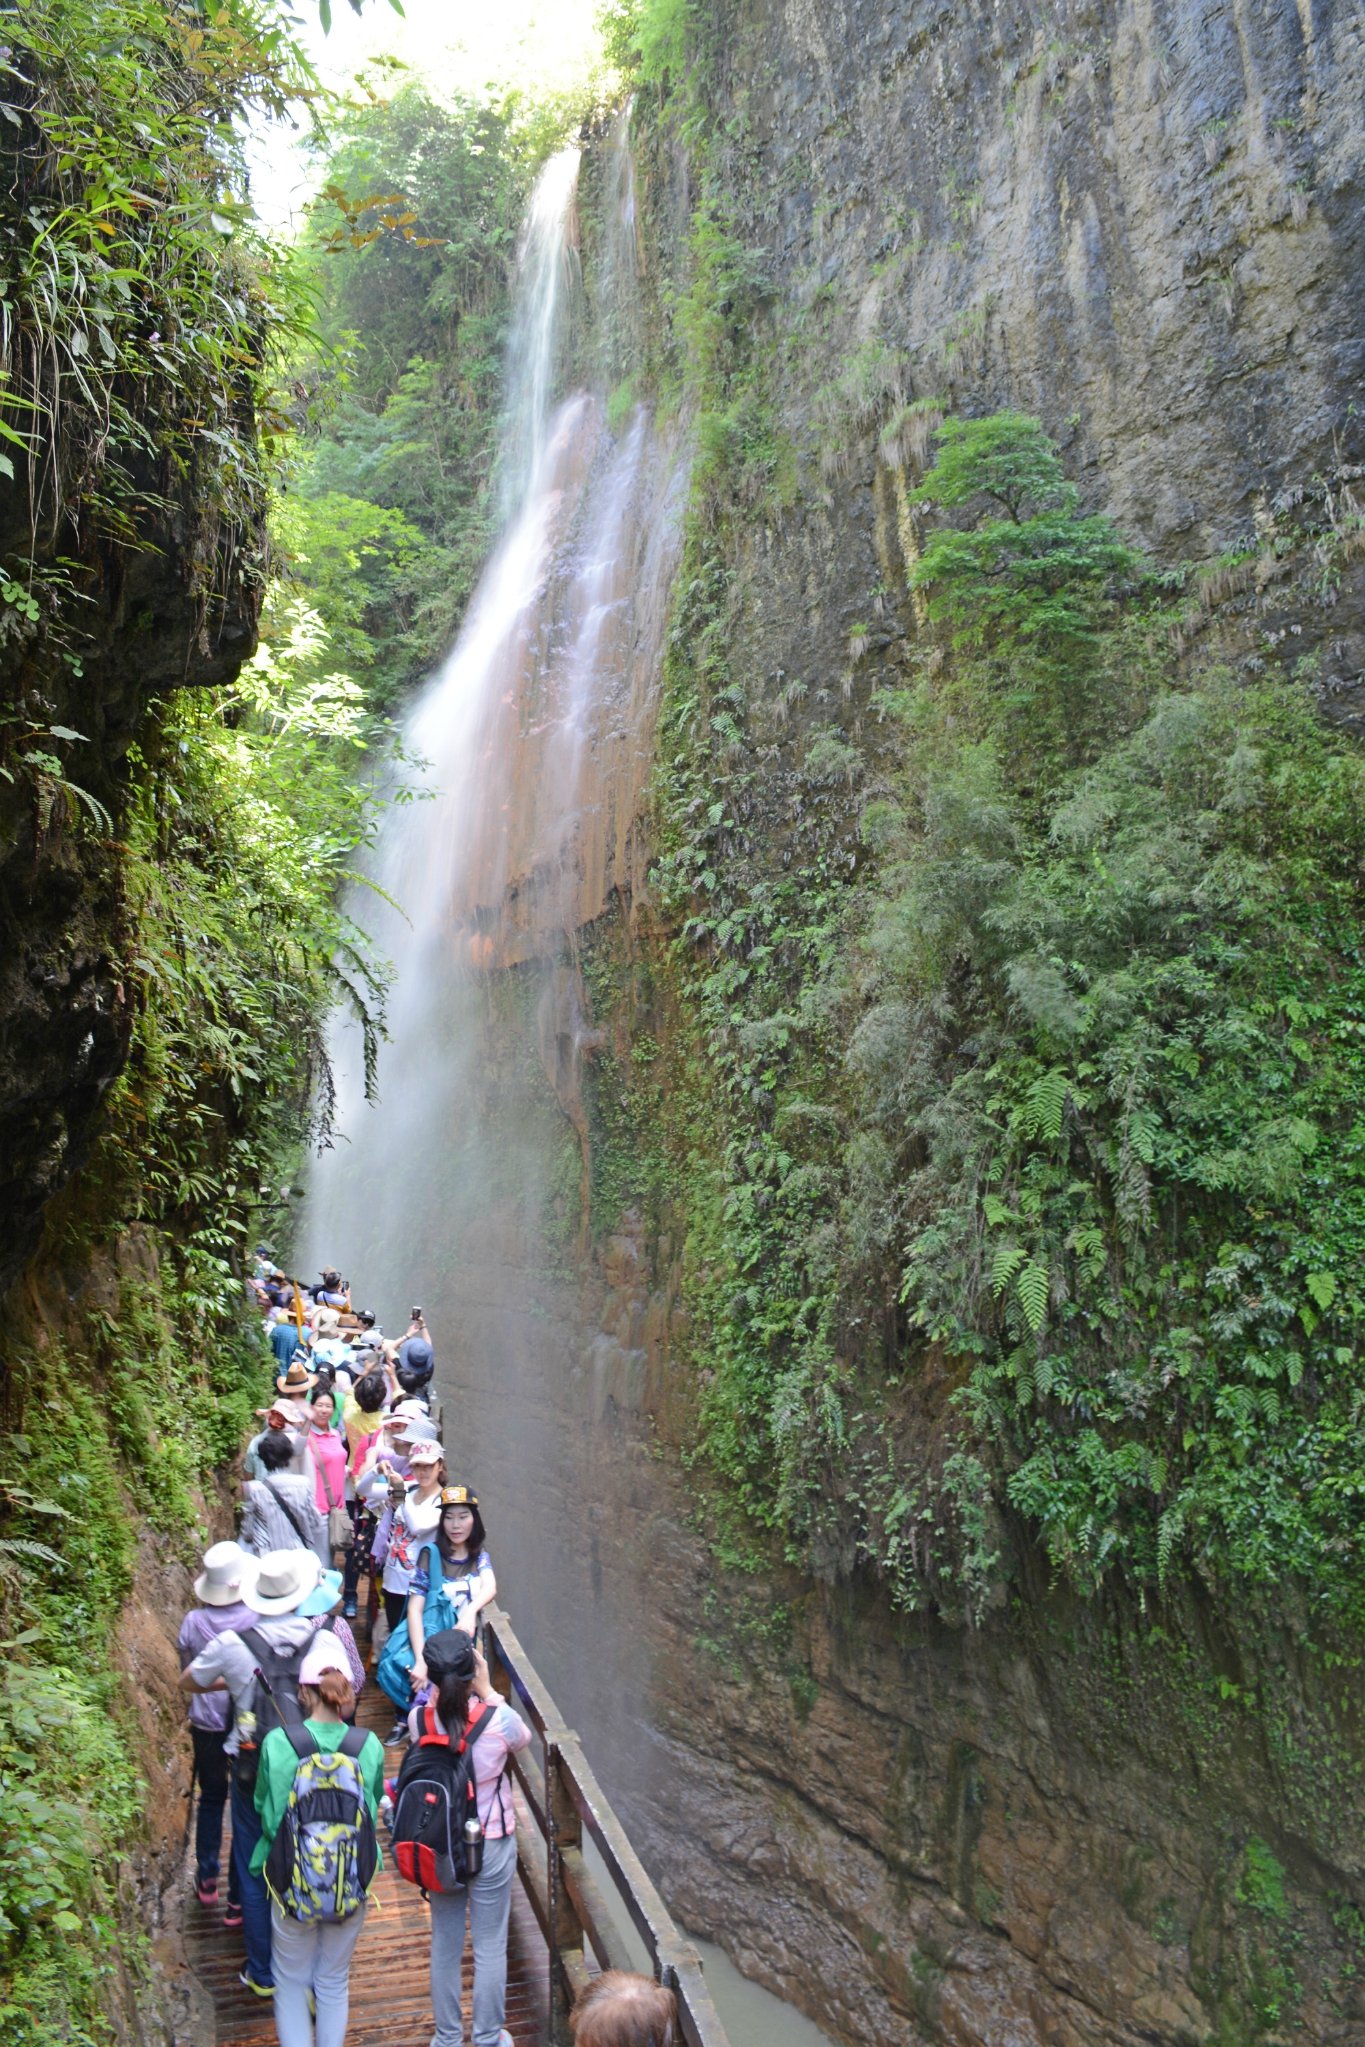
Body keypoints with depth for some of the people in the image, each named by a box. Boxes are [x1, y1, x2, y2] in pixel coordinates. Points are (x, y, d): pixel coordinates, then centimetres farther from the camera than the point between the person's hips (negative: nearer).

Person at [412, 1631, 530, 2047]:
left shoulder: (418, 1720, -21)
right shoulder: (500, 1720, -26)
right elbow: (524, 1739, -3)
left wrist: (444, 1683, -9)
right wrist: (487, 1692, -8)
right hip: (492, 1846, -2)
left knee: (445, 1946, 21)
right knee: (491, 1947, 17)